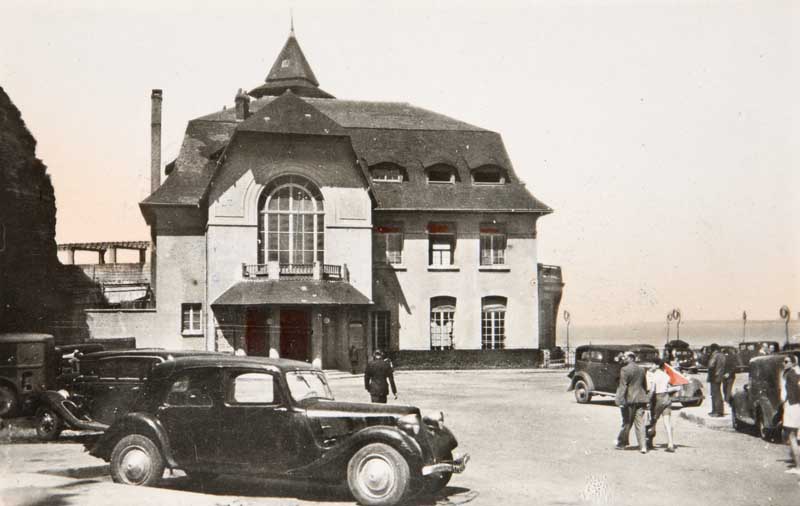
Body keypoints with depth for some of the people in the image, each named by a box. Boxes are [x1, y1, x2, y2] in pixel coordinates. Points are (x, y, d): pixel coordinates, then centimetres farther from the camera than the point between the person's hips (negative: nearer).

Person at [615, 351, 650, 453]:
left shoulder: (625, 370, -8)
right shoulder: (641, 370, 12)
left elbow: (622, 386, -14)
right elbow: (645, 386, 18)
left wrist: (620, 400, -16)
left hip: (630, 399, -5)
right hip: (641, 399, 5)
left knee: (627, 423, 6)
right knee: (640, 424, 3)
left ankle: (620, 442, 19)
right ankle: (643, 446, -2)